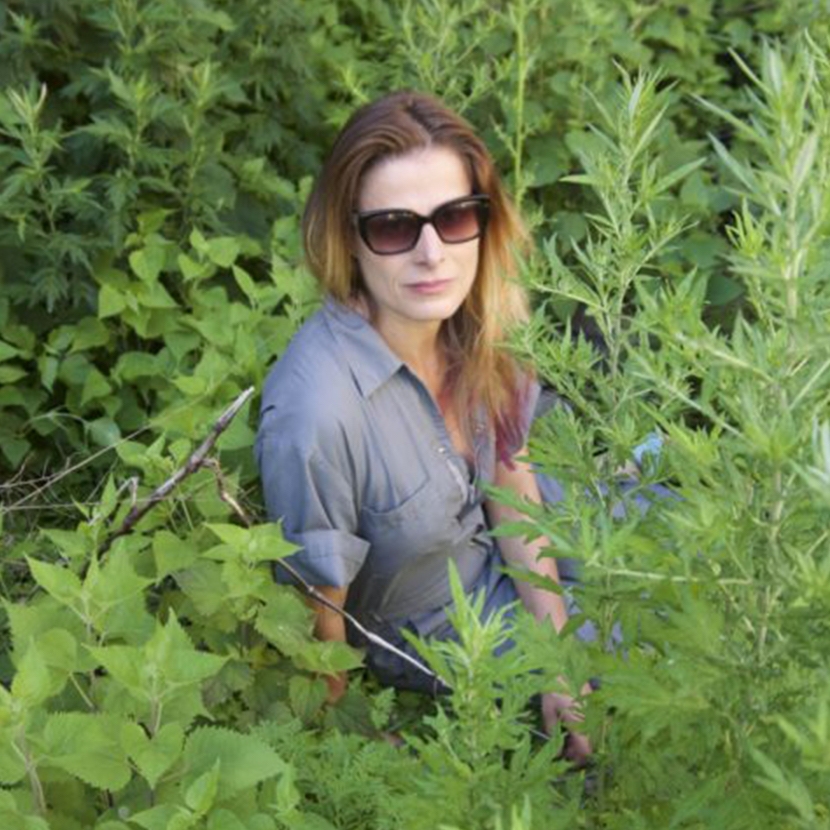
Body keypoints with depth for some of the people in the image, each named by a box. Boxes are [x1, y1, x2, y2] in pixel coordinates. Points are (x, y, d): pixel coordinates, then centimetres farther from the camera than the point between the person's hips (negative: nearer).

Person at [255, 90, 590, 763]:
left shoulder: (469, 321, -20)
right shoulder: (315, 415, -40)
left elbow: (510, 484, -5)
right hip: (424, 636, -5)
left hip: (495, 559, 5)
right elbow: (317, 628, -25)